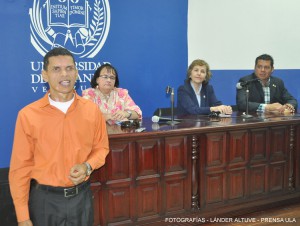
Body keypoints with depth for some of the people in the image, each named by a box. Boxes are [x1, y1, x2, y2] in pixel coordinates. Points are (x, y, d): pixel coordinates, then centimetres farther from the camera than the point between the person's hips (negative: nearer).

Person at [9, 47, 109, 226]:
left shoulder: (92, 110, -4)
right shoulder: (28, 115, -10)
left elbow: (101, 148, 9)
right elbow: (20, 167, -6)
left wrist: (88, 166, -12)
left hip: (81, 196, 2)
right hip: (44, 199, -2)